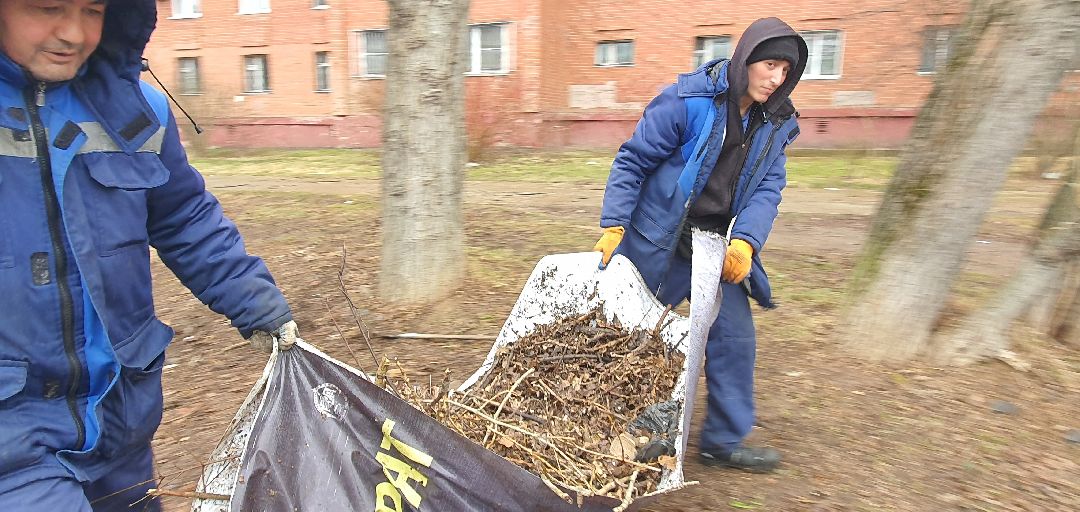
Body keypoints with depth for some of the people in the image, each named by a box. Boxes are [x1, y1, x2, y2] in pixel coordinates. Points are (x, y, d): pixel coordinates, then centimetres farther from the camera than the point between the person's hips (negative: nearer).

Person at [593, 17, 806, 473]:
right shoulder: (687, 100, -16)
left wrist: (745, 241, -20)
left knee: (735, 336, 7)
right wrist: (613, 226, -19)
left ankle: (724, 441, 24)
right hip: (659, 243, -5)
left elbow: (767, 188, -2)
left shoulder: (776, 122, 3)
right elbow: (632, 161, -13)